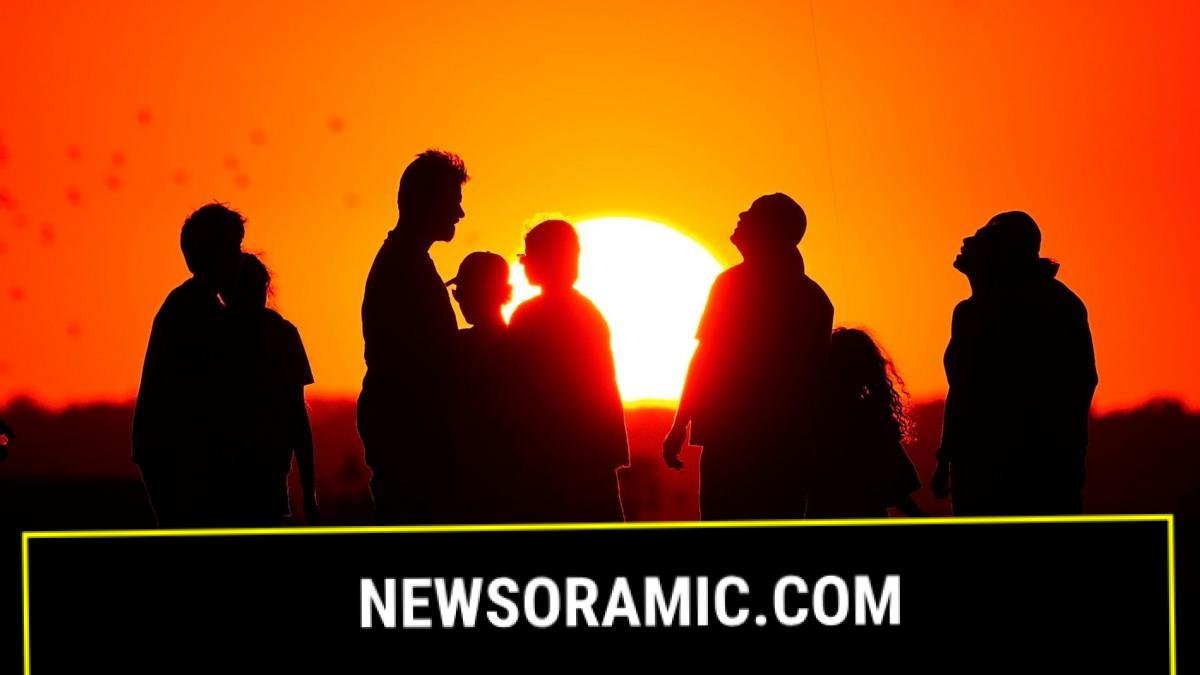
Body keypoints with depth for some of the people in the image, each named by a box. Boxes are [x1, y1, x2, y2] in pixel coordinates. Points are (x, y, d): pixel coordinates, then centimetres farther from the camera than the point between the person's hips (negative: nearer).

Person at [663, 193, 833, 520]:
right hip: (789, 441, 6)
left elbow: (706, 356, -7)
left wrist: (680, 425, -4)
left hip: (733, 438, -6)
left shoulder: (735, 283, -5)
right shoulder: (813, 297, 11)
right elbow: (816, 374, 12)